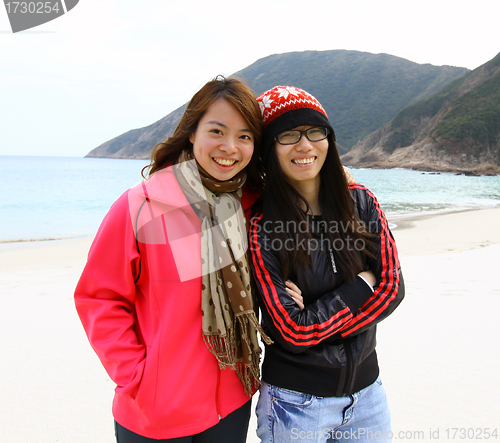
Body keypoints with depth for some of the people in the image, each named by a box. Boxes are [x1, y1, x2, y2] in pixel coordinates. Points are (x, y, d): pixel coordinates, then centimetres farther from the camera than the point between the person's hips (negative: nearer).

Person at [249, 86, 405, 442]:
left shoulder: (361, 201, -4)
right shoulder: (261, 227, -16)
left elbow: (393, 286, -6)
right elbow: (292, 331, -18)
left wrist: (319, 319, -16)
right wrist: (362, 284, -12)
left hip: (366, 390, 4)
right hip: (295, 400, -3)